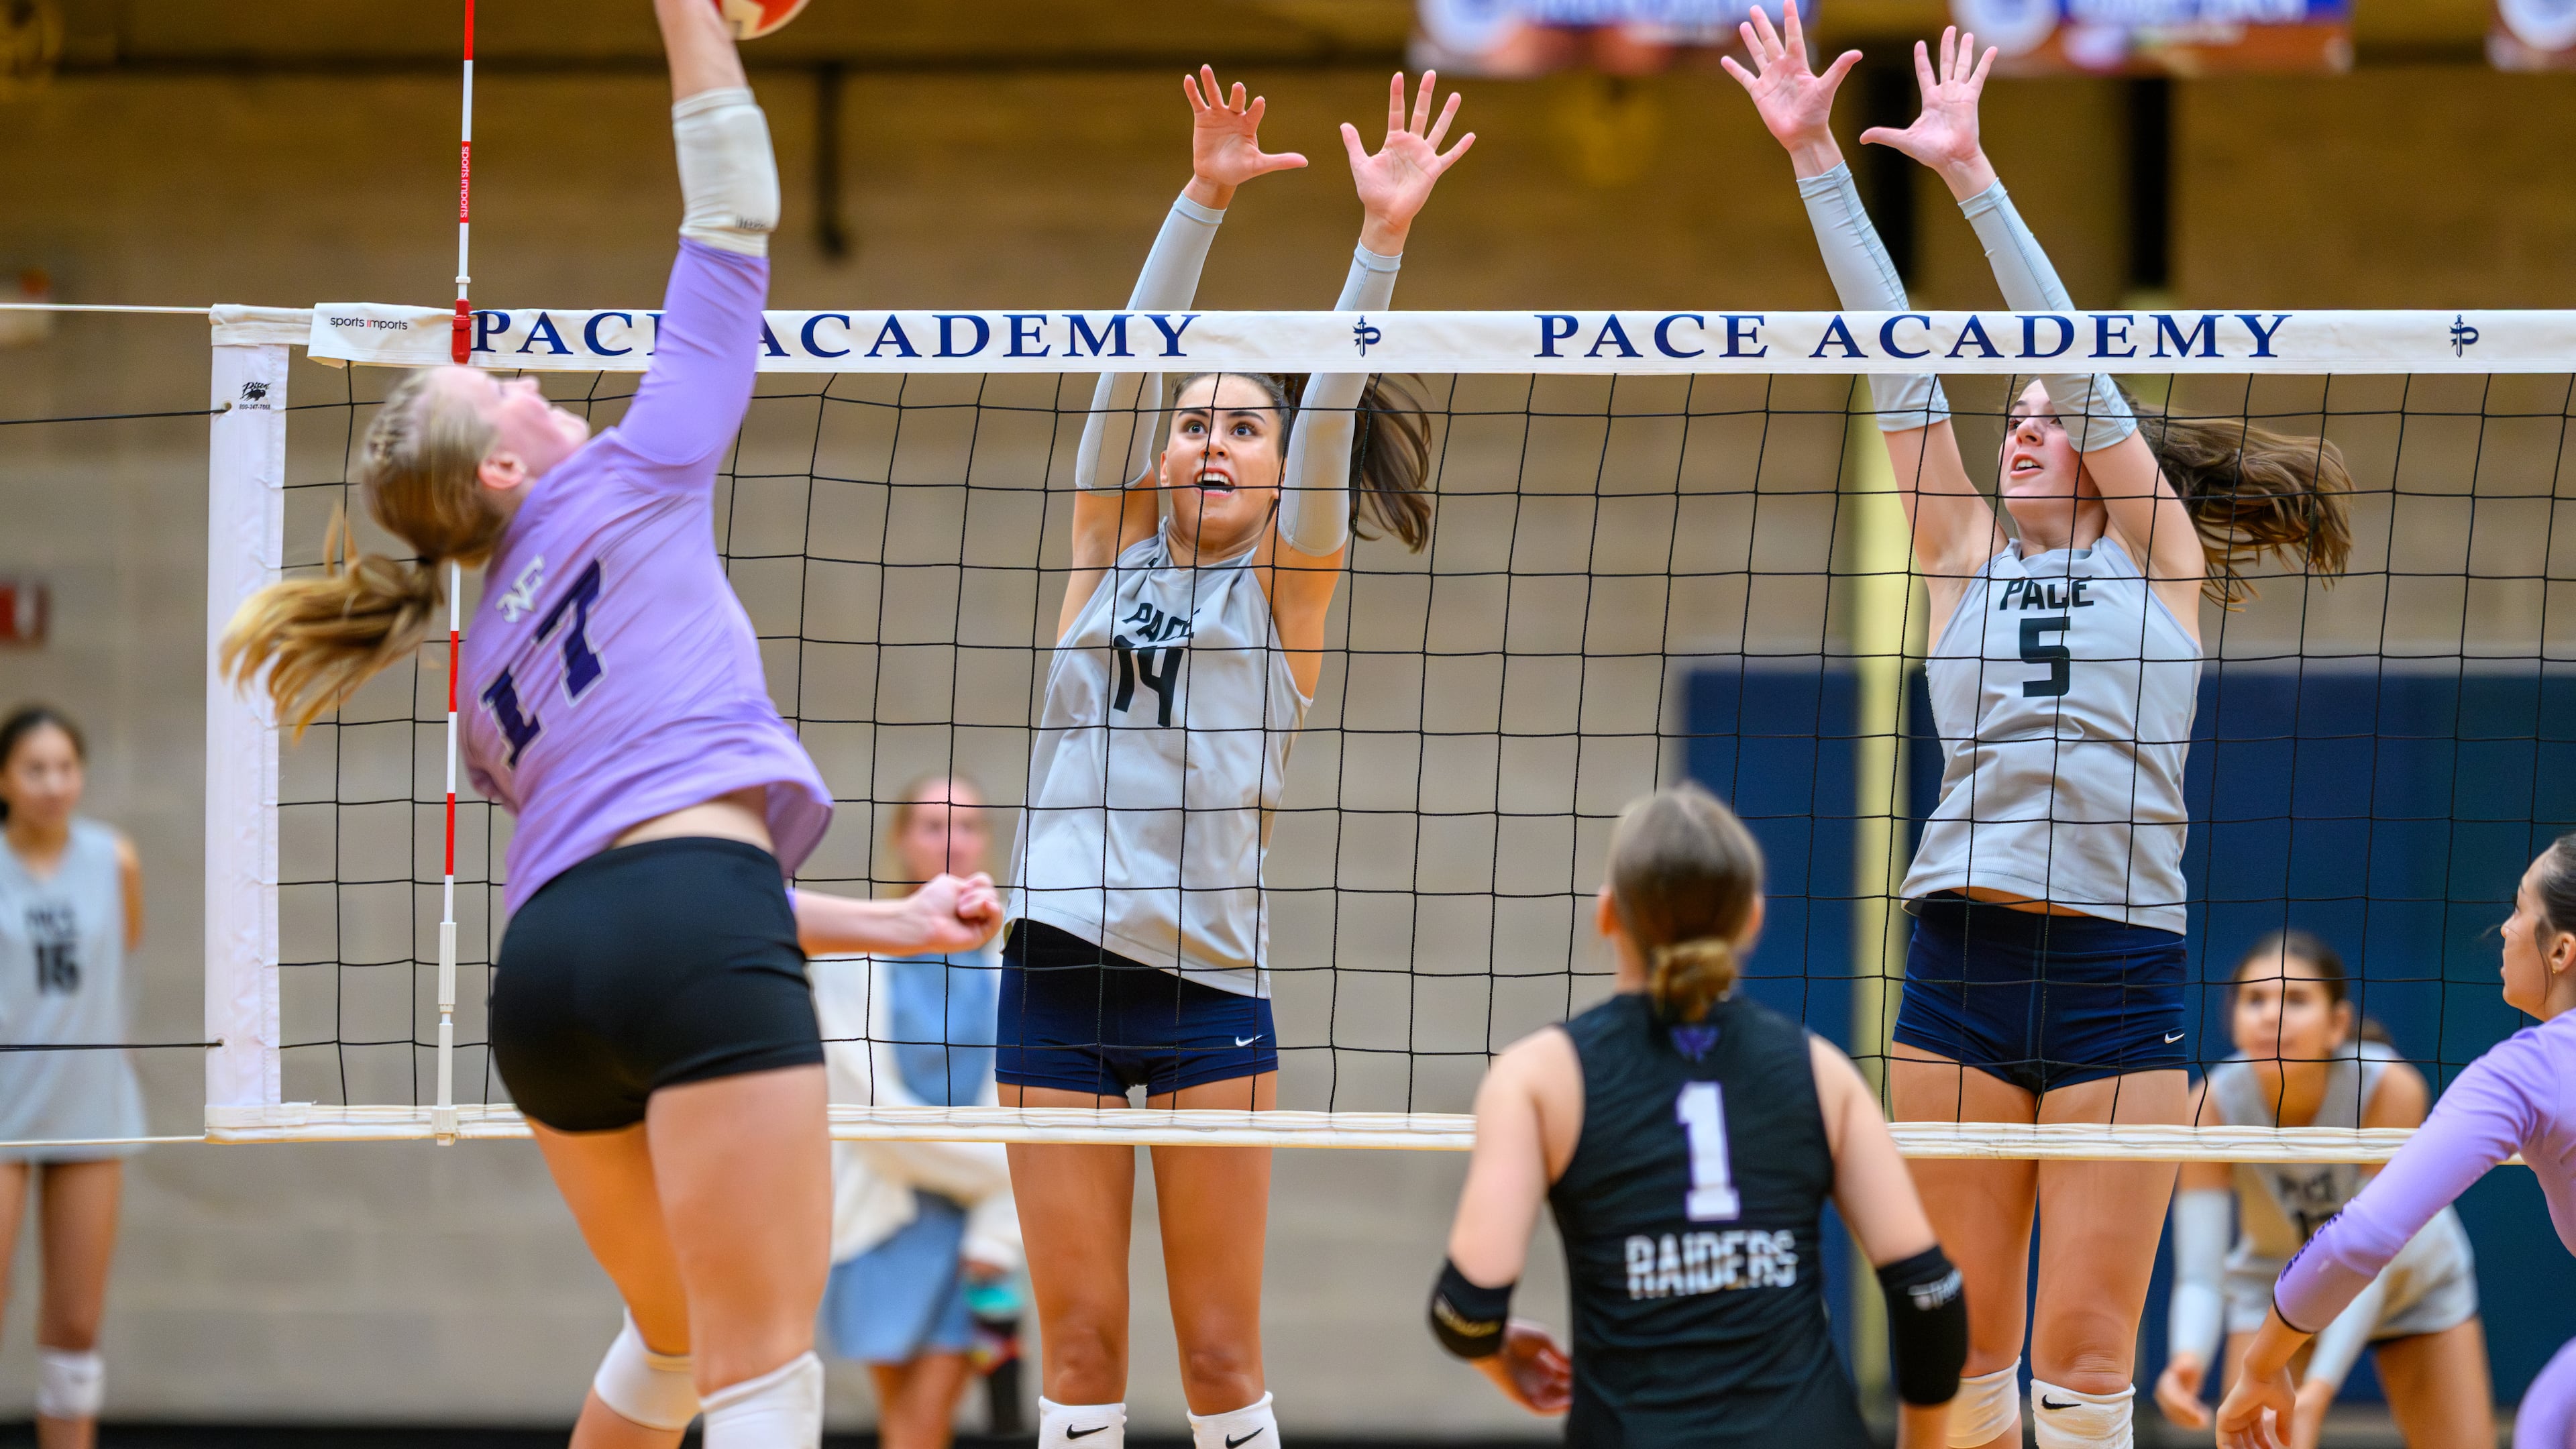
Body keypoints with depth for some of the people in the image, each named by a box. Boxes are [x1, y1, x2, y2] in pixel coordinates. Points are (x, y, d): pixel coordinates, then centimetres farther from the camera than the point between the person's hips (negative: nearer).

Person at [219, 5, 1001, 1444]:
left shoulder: (490, 674, 28)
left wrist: (887, 924, 29)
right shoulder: (625, 485, 13)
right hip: (696, 946, -7)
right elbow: (733, 220, 13)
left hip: (548, 961, 7)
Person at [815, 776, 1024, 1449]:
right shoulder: (850, 957, -3)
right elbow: (872, 1109, -8)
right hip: (880, 1211, 0)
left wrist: (992, 1242, -6)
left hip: (974, 1218, 1)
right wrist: (987, 1170, -8)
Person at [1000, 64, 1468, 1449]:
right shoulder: (1111, 547, 12)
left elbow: (1333, 403, -4)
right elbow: (1133, 357, 3)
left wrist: (1382, 238, -16)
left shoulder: (1287, 584, 8)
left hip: (1209, 984, -2)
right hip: (1059, 973, 2)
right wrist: (1204, 200, -9)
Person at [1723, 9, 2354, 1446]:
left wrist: (1975, 175, -5)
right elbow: (1899, 359, 10)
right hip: (1961, 953, 3)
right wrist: (1816, 156, 6)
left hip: (2119, 964, -3)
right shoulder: (1966, 558, 15)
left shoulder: (2152, 559, 8)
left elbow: (2078, 357, 0)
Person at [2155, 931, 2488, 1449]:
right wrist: (2187, 1359, -53)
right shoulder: (2216, 1105, -30)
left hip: (2412, 1281, 0)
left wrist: (2318, 1391, -47)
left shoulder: (2391, 1089, -34)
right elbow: (2198, 1274, -31)